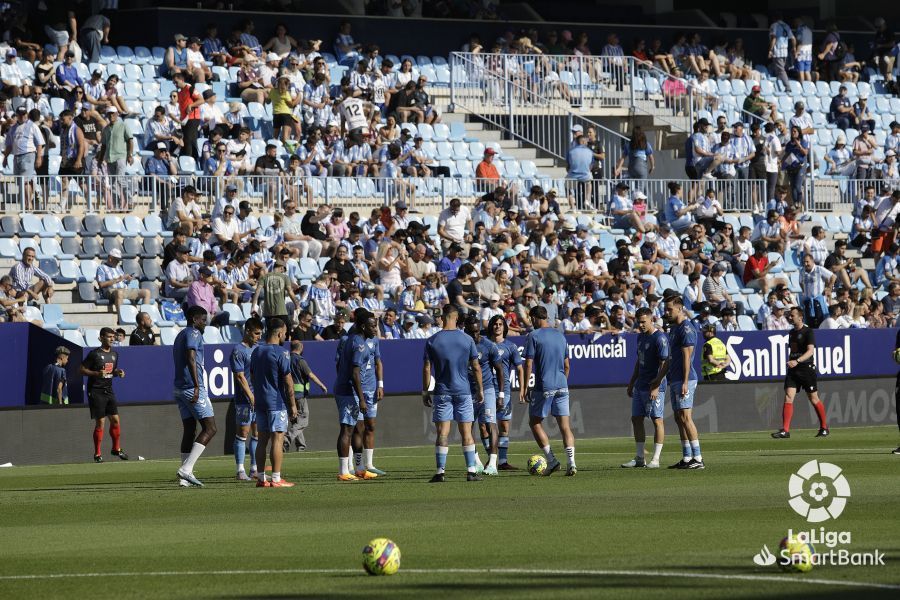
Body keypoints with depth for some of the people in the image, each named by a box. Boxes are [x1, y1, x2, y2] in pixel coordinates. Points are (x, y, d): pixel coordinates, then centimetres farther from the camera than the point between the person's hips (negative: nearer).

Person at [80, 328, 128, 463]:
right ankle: (97, 454, 2)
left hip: (109, 390, 6)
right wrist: (97, 373, -23)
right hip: (96, 391, -6)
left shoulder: (114, 354, 11)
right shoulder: (95, 354, -10)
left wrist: (118, 373, 1)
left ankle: (116, 448, 21)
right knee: (100, 422, -6)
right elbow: (82, 369, -10)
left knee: (115, 420, 5)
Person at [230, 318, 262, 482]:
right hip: (244, 400, -8)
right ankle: (240, 471, -1)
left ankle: (255, 469, 14)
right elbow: (240, 376, -15)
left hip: (259, 399, 8)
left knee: (258, 434, 8)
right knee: (242, 434, -3)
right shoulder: (238, 351, -9)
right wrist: (251, 397, -20)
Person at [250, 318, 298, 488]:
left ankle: (261, 478, 9)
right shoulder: (280, 353, -12)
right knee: (277, 439, -5)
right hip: (277, 402, -7)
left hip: (260, 402, 7)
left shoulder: (256, 352, 11)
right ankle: (276, 479, -8)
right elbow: (288, 381, -12)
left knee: (262, 439, 10)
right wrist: (293, 405, -6)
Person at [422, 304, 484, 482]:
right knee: (466, 433, 5)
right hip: (463, 391, 0)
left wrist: (425, 392, 6)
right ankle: (471, 471, 2)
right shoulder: (467, 340, -1)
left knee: (442, 433, 0)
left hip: (442, 392, 0)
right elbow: (476, 368, 1)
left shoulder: (432, 341, -2)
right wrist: (480, 390, 11)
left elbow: (426, 369, -2)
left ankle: (440, 472, -3)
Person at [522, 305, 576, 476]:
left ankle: (551, 460, -1)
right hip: (562, 387, 5)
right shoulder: (560, 335, 12)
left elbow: (528, 364, -9)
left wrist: (525, 388, -5)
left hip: (543, 387, -5)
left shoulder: (533, 336, -6)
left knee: (535, 422, 9)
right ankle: (571, 463, -9)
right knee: (565, 426, 3)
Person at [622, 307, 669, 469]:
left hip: (654, 386, -9)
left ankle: (655, 459, -4)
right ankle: (639, 458, 15)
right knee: (636, 419, 9)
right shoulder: (641, 337, 15)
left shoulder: (660, 338, -12)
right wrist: (631, 383, 22)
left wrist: (656, 386, -22)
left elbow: (665, 364, -16)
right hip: (640, 386, 9)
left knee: (657, 420, -5)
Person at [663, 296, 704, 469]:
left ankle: (697, 458, -15)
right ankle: (687, 458, 12)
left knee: (685, 417, -13)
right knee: (679, 419, 9)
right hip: (674, 380, 10)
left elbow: (686, 357, -17)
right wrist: (669, 378, 21)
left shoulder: (686, 328, -11)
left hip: (684, 380, -10)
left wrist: (685, 382, -21)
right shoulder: (673, 328, 18)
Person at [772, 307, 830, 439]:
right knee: (788, 397, -9)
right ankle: (785, 430, -14)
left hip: (807, 368, -6)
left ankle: (824, 428, 19)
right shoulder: (791, 333, 14)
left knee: (814, 399, 3)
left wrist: (797, 361, -32)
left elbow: (810, 351, -20)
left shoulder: (808, 332, -8)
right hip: (793, 370, 6)